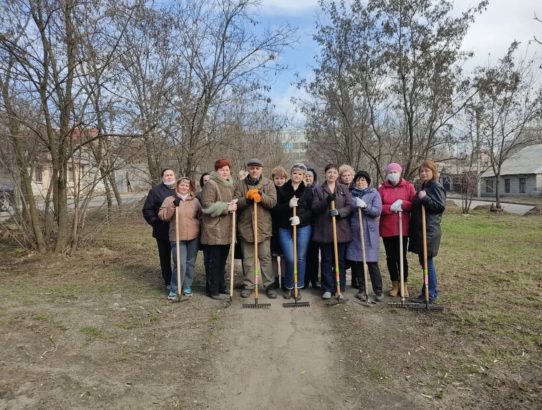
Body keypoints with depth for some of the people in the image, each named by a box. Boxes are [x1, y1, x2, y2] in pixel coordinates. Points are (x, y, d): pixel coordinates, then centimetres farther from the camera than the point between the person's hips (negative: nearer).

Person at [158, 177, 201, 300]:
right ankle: (173, 289, 7)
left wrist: (200, 214, -1)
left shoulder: (195, 201, 9)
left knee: (190, 263, 11)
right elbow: (162, 216, -8)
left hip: (194, 237, 3)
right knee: (180, 264, -9)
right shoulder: (169, 200, 3)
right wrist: (173, 206, -19)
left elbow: (201, 216, 19)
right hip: (177, 237, -3)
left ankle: (187, 287, 27)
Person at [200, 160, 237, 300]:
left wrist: (233, 205, 4)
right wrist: (226, 207, -20)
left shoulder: (230, 185, 15)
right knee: (213, 261, 1)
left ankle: (221, 287, 27)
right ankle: (213, 290, 11)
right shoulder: (210, 184, -11)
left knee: (222, 261, 16)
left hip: (226, 229, 8)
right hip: (213, 229, -8)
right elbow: (207, 206, -18)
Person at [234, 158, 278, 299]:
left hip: (263, 226, -1)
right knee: (248, 258, 10)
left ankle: (269, 285, 14)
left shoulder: (268, 183, 3)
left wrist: (260, 195, -19)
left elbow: (273, 202, -7)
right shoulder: (240, 184, 6)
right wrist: (248, 198, -19)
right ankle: (248, 285, 20)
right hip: (245, 226, 1)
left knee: (265, 258, 4)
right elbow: (236, 203, -3)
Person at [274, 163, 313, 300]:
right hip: (285, 229, -1)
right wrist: (288, 205, -19)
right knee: (290, 259, -5)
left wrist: (300, 218, -14)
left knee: (301, 258, 6)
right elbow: (276, 210, -2)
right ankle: (288, 286, 16)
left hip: (303, 228, 1)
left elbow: (311, 211, 2)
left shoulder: (308, 191, 5)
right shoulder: (281, 190, 3)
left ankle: (298, 287, 21)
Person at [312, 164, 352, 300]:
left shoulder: (344, 189, 9)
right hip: (324, 230, -1)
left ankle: (339, 288, 16)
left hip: (341, 229, 1)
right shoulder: (318, 189, 6)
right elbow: (314, 208, -2)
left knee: (340, 260, 6)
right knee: (326, 260, 4)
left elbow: (350, 207, 1)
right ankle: (327, 289, 12)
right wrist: (326, 201, -18)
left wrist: (339, 212, -18)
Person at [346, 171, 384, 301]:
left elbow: (377, 211, -10)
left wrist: (365, 206, -22)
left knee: (372, 262, -4)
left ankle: (378, 291, 6)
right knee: (357, 261, 7)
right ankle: (362, 289, 20)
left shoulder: (374, 193, 2)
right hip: (354, 232, 3)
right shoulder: (351, 194, 11)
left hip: (369, 233, -3)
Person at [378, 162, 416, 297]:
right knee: (390, 257, 7)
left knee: (401, 257, 1)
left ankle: (404, 285, 18)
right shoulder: (382, 188, 5)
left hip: (402, 228, -1)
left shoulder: (408, 186, 4)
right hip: (387, 228, 1)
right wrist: (391, 207, -17)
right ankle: (395, 285, 22)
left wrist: (402, 203, -17)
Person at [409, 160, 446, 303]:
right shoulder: (423, 188, 18)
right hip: (419, 230, 9)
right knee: (423, 262, 13)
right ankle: (426, 291, 22)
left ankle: (431, 295, 5)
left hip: (429, 231, -9)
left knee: (428, 262, -5)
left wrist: (425, 198, -20)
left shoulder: (436, 187, -9)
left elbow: (441, 206, -19)